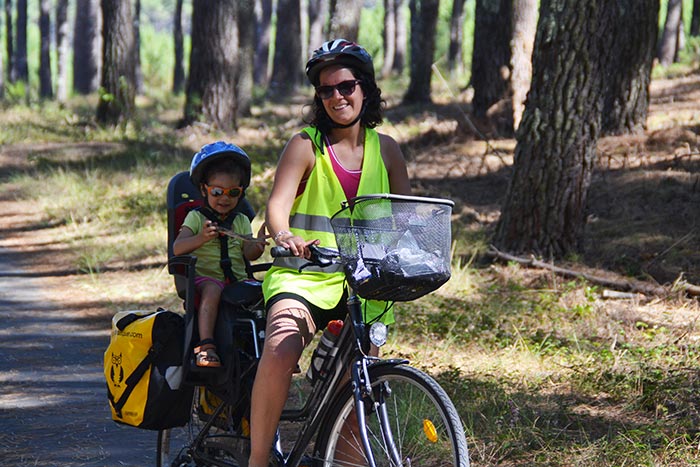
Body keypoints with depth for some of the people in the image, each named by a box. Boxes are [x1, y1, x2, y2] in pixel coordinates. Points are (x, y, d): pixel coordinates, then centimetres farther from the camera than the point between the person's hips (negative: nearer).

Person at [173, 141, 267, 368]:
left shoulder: (241, 221, 19)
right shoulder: (196, 217, 7)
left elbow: (248, 253, 4)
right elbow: (177, 248, -7)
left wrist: (257, 245, -20)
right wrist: (201, 238, -25)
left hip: (238, 280, 4)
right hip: (206, 276, -4)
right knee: (212, 290, -38)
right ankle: (205, 345, -44)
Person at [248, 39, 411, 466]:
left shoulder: (386, 150, 12)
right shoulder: (305, 145, 0)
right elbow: (278, 205, -10)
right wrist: (284, 236, -33)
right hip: (303, 276, -4)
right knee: (280, 352, -30)